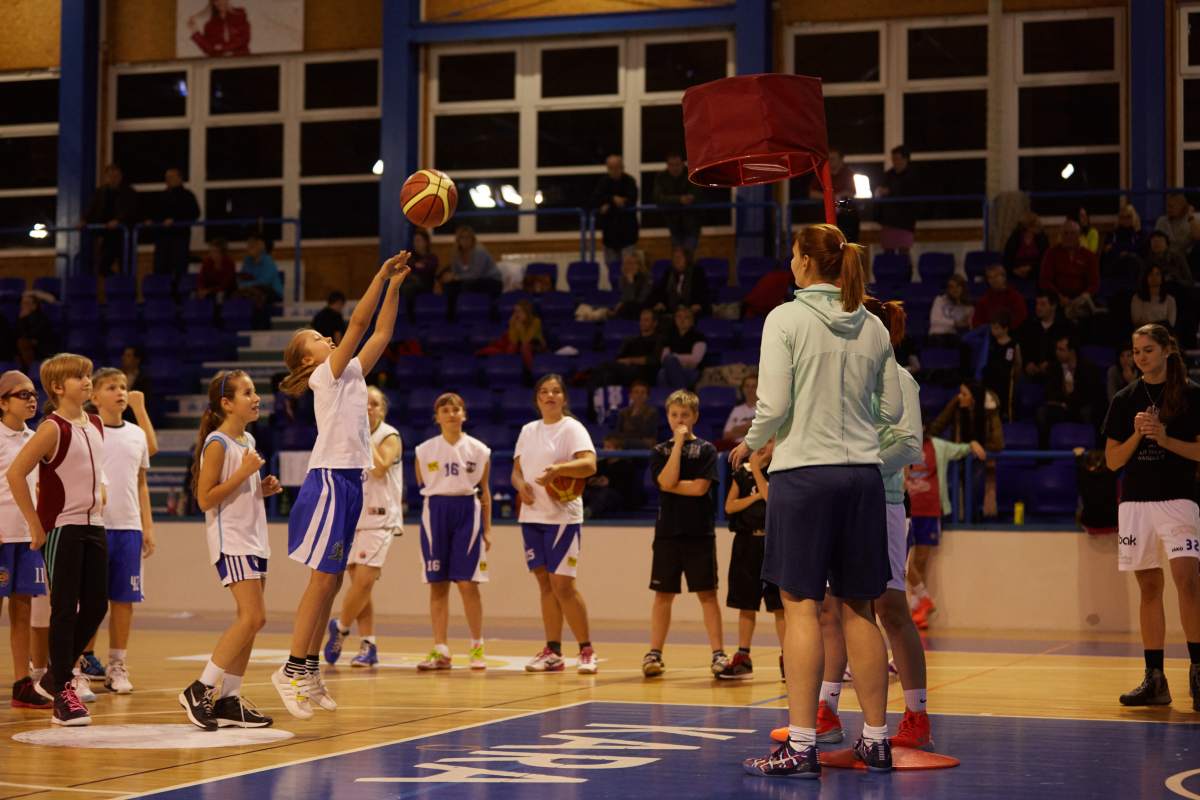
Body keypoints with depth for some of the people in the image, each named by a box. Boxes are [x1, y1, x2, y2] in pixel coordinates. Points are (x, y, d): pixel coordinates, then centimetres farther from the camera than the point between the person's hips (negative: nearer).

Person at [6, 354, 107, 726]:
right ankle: (62, 693, 3)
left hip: (93, 525, 7)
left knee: (96, 606, 6)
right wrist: (36, 525, -14)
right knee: (65, 610, -4)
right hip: (61, 528, -7)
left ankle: (54, 678, 22)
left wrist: (96, 497, 11)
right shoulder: (53, 428, -13)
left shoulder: (96, 426, 9)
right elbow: (15, 474, -17)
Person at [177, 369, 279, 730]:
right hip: (230, 540, -9)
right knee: (253, 616, -16)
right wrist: (243, 472, -19)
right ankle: (200, 690, -11)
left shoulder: (247, 440, 15)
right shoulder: (217, 444, -11)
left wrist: (263, 488, 7)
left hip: (253, 538, 9)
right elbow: (205, 498, -16)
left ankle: (229, 700, 10)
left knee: (249, 620, 6)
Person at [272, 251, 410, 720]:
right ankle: (292, 670, -9)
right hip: (329, 480, -8)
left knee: (331, 580, 8)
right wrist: (381, 277, -11)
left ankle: (310, 670, 11)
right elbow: (359, 323, -12)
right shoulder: (325, 375, -5)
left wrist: (395, 287, 8)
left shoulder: (351, 374, 16)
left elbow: (381, 333, 14)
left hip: (349, 482, 8)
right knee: (323, 579, -11)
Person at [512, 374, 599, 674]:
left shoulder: (572, 428, -5)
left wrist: (558, 468, -35)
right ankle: (552, 652, 11)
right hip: (532, 516, 6)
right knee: (545, 584, 7)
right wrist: (520, 485, -6)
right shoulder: (528, 430, 14)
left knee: (563, 584, -9)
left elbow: (589, 465, -20)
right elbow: (516, 469, 16)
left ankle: (587, 651, 0)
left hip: (562, 517, -6)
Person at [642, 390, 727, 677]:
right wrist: (679, 443, -8)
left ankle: (718, 653, 1)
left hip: (700, 534, -2)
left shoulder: (706, 449, 2)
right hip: (667, 533, 2)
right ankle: (654, 653, 10)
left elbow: (700, 487, -10)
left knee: (707, 593, 0)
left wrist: (671, 485, -5)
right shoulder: (660, 451, 8)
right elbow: (667, 482, -10)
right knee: (663, 594, 6)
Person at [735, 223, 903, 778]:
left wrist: (748, 445, 7)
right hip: (862, 472, 5)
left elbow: (774, 407, -11)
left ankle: (801, 746, -7)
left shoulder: (786, 319, -6)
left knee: (801, 606, -5)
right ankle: (876, 740, 15)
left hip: (803, 470, -5)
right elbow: (892, 409, 13)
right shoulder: (872, 327, 8)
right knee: (859, 609, 10)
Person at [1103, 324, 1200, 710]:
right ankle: (1154, 679, 8)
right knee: (1149, 588, 5)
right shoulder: (1124, 400, 11)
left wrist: (1165, 439, -13)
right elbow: (1113, 460, 10)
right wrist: (1137, 435, -6)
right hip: (1135, 501, 4)